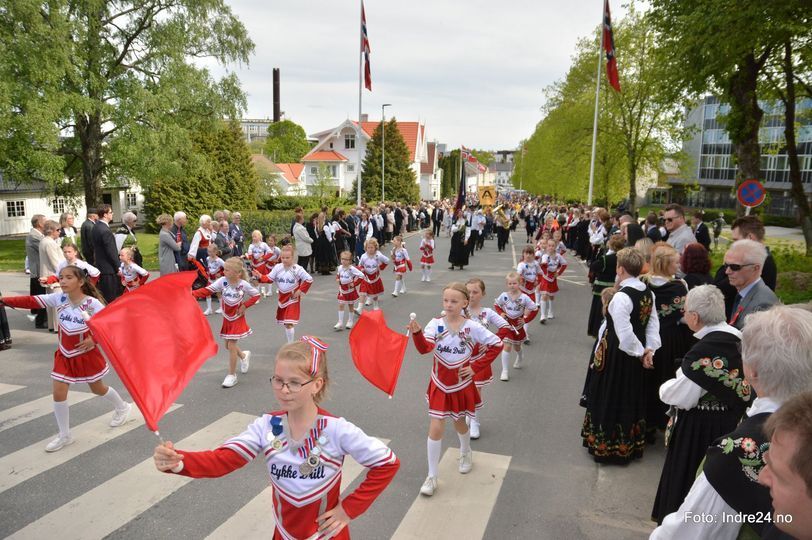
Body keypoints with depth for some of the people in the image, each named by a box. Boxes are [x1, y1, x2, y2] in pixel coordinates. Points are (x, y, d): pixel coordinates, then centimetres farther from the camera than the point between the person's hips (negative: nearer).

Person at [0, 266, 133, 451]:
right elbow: (32, 301, -15)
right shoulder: (59, 298, -9)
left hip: (86, 354, -4)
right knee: (58, 393, 0)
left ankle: (122, 408, 44)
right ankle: (64, 435, 18)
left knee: (97, 388, 15)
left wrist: (94, 339, -25)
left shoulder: (92, 303, -22)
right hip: (65, 355, 4)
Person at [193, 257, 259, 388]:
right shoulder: (222, 281, -13)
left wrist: (245, 306, -14)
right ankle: (244, 355, 46)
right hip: (227, 318, 4)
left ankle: (232, 375, 7)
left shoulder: (243, 284, -18)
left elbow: (256, 295, -6)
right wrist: (192, 293, -33)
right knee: (228, 345, 14)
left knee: (231, 345, -7)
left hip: (237, 318, -4)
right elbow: (207, 290, -20)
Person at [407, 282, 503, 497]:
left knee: (459, 423, 20)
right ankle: (432, 477, 12)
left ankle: (466, 454, 53)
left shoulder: (472, 327, -14)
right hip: (440, 385, 0)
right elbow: (424, 348, -29)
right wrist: (417, 333, -49)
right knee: (436, 428, -3)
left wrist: (475, 367, -8)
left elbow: (497, 345, -6)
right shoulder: (436, 324, -14)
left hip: (462, 384, 0)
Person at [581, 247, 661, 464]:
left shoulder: (621, 296, -25)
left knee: (610, 397, 9)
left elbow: (624, 334, -25)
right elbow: (653, 324, 0)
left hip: (616, 355, -8)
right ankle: (631, 444, 36)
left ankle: (606, 445, 22)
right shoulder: (648, 293, 0)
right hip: (634, 355, 8)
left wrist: (640, 352, -11)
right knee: (631, 396, 21)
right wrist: (649, 350, -3)